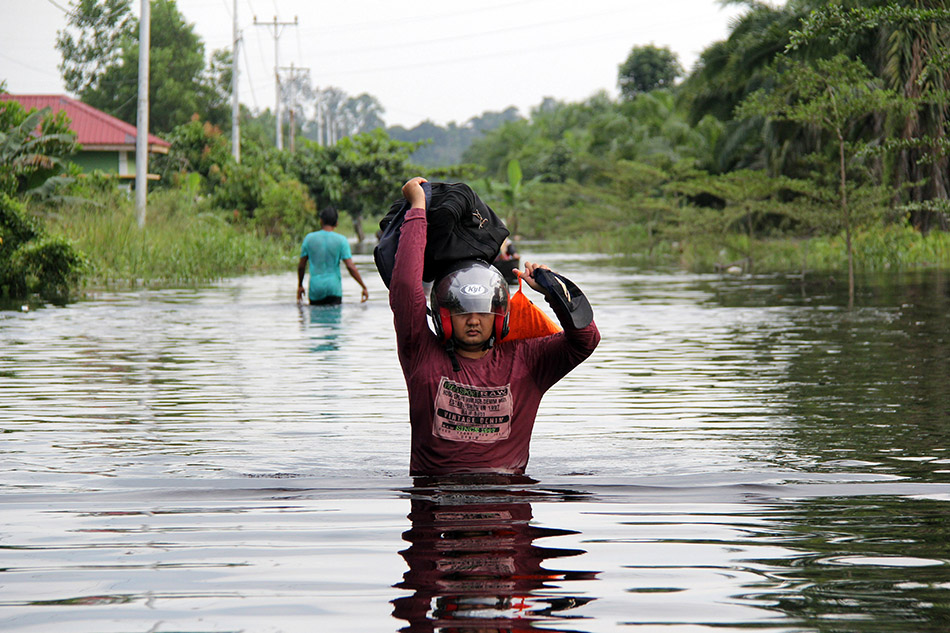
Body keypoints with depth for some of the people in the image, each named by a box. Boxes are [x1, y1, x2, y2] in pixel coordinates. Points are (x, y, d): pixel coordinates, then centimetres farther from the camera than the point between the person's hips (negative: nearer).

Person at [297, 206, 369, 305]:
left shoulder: (309, 238, 1)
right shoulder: (341, 240, -4)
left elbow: (301, 266, 7)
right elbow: (351, 267, -9)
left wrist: (300, 286, 22)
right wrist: (364, 287, -1)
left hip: (315, 289, 1)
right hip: (334, 289, -1)